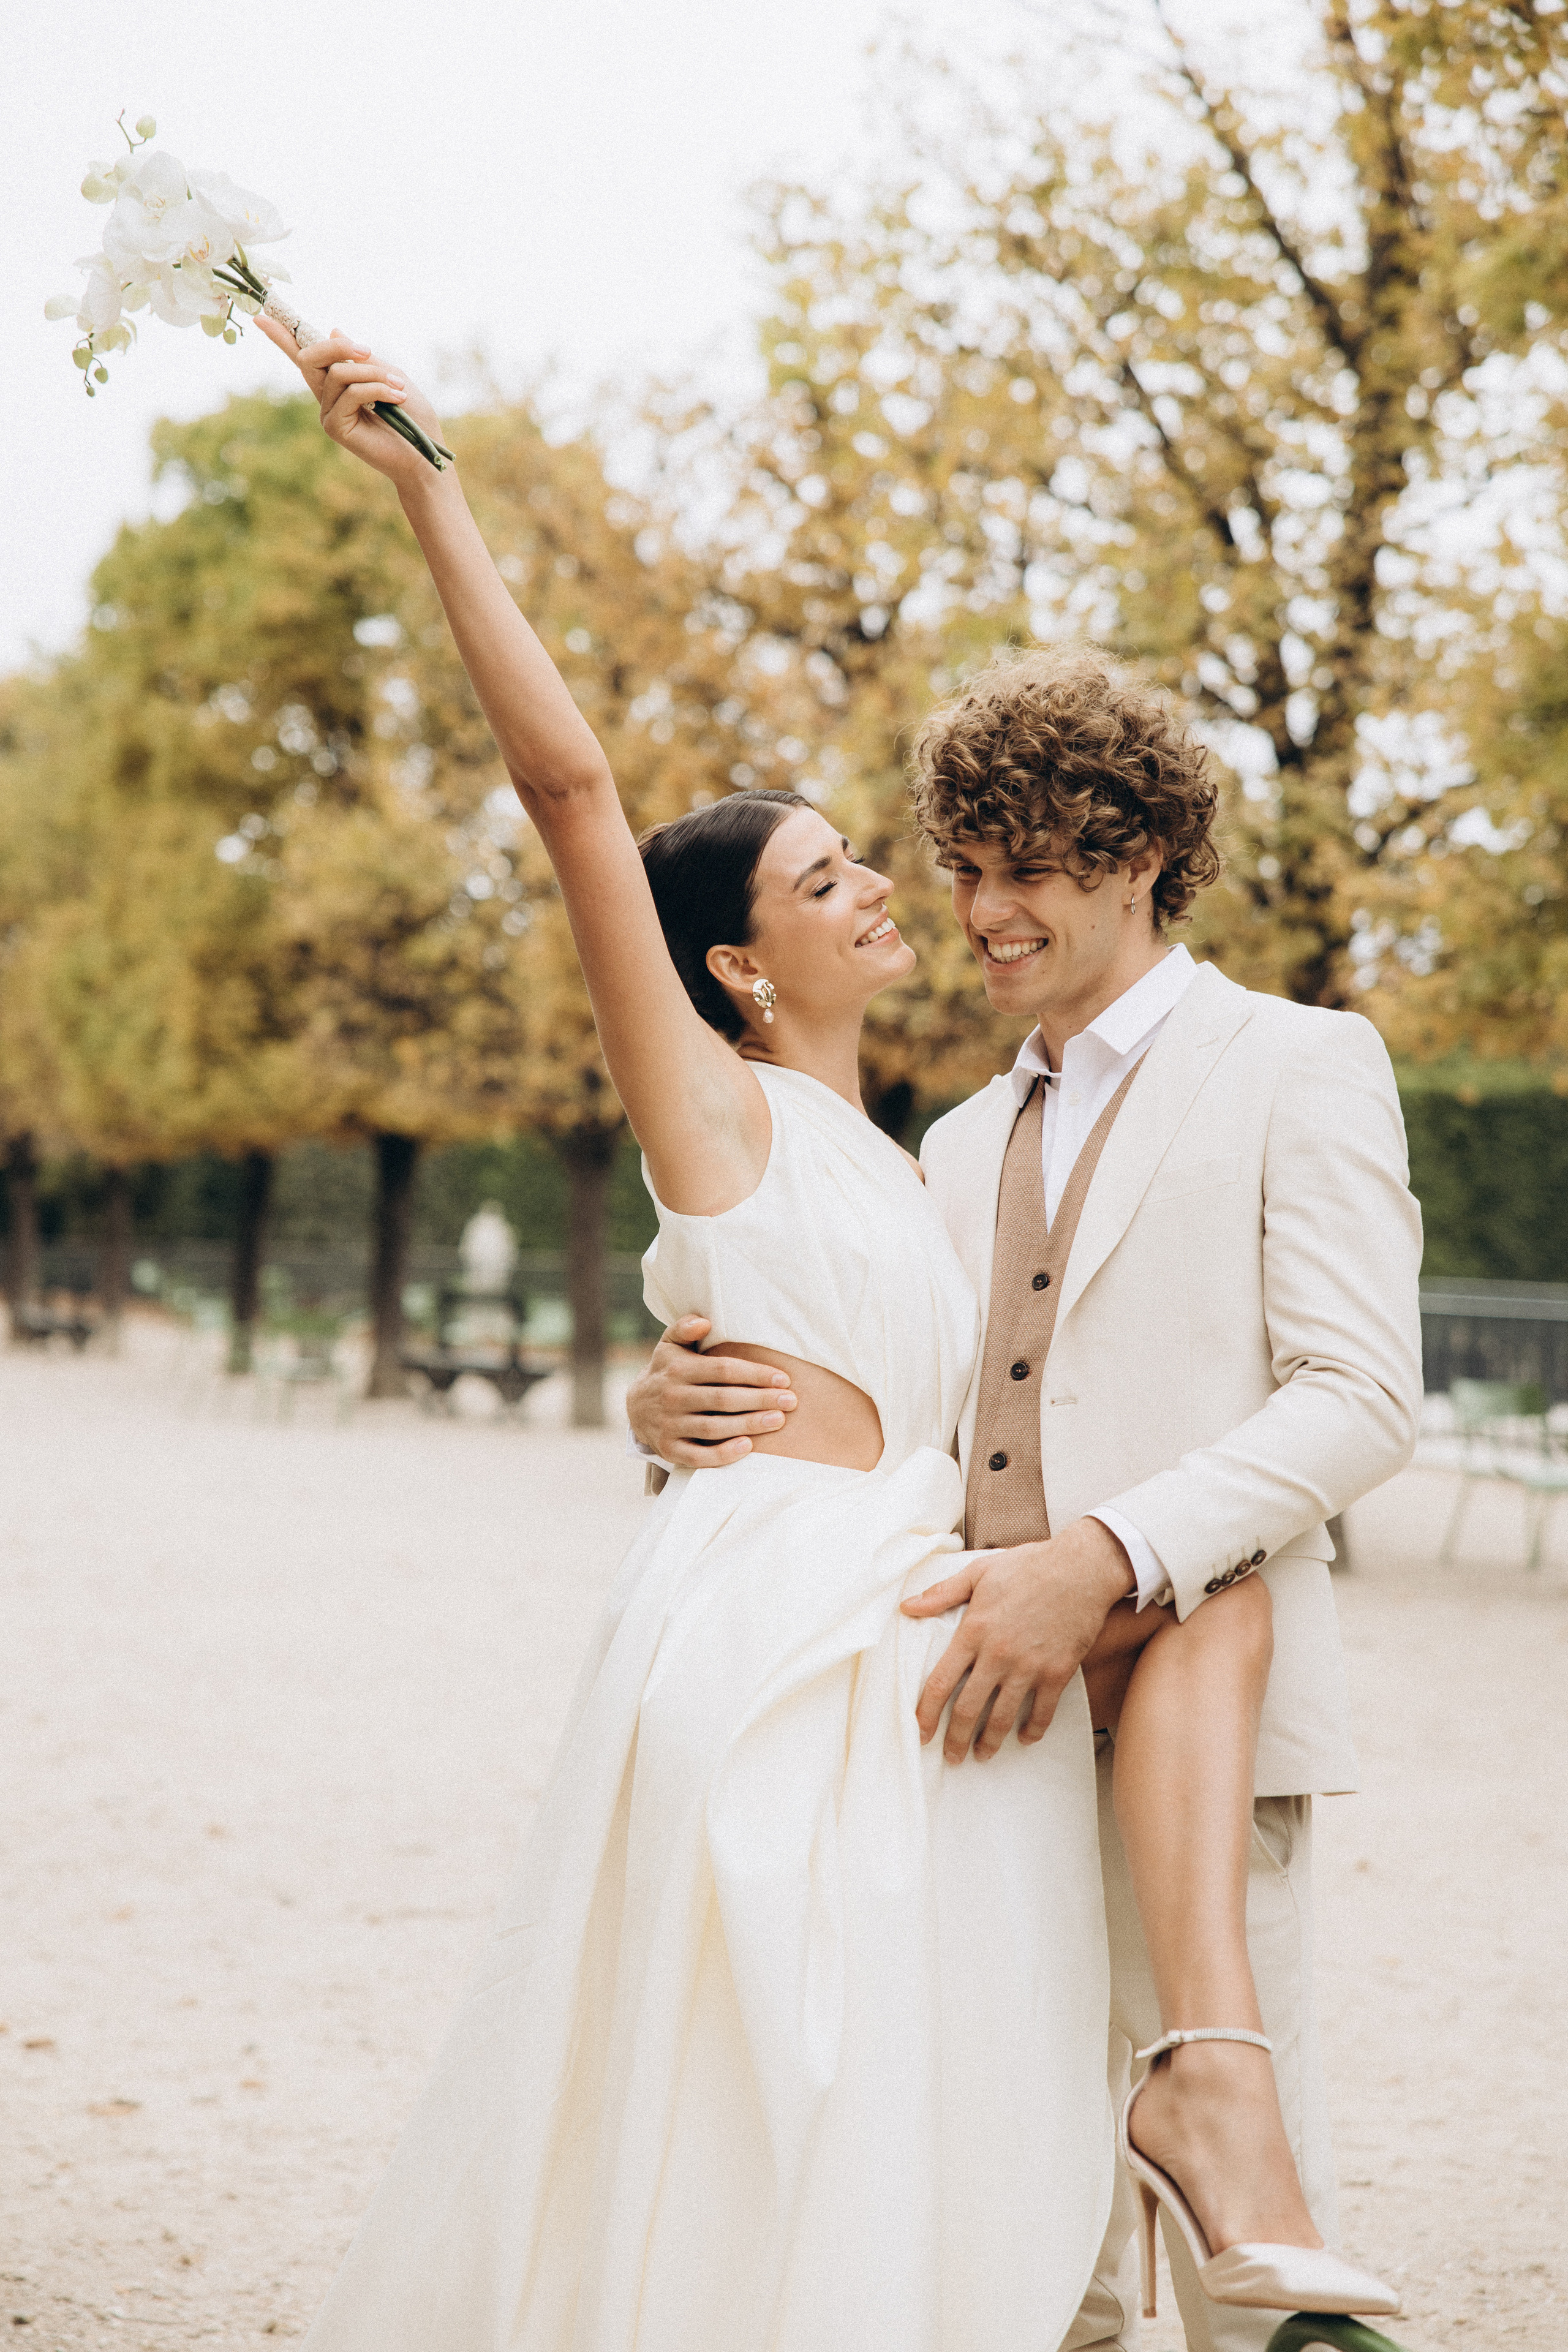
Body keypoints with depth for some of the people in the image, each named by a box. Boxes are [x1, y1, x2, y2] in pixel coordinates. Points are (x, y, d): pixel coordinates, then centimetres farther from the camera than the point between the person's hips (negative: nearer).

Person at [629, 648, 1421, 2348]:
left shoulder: (1300, 1068, 4)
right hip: (990, 1714, 6)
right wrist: (676, 1404, -5)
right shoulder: (965, 1145, 24)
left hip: (1189, 1712, -6)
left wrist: (1105, 1562, -22)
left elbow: (1361, 1398, -8)